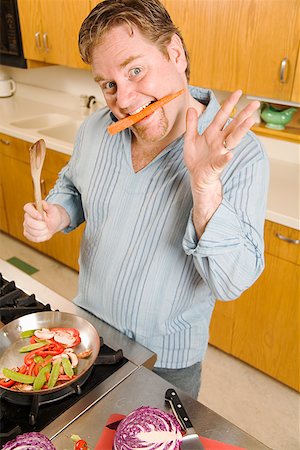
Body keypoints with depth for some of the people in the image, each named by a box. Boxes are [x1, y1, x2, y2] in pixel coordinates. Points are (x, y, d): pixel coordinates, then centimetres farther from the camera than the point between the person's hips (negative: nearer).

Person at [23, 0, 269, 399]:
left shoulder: (241, 155, -26)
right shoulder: (95, 129, -11)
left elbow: (232, 283, -28)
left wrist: (205, 183, -42)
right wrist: (57, 216, -13)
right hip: (89, 331, 5)